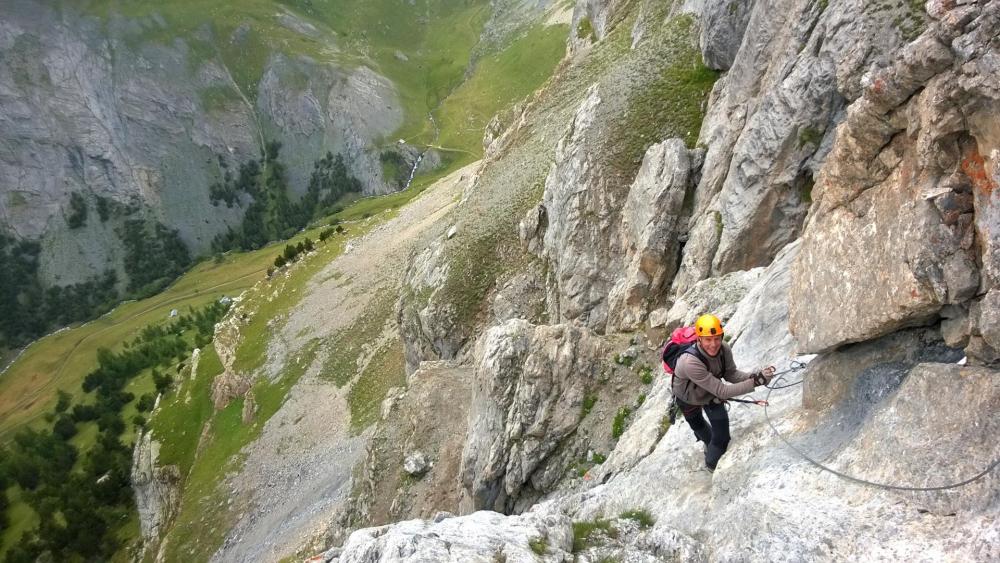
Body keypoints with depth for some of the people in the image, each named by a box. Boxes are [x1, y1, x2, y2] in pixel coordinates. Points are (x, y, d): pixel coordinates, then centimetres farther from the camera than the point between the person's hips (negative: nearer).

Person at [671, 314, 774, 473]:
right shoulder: (690, 362, -48)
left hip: (712, 394, 3)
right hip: (688, 399, -3)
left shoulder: (724, 349, -30)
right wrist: (755, 382, -48)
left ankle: (712, 462, 36)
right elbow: (722, 391, -44)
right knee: (698, 426, 25)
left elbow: (731, 375, -15)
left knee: (722, 438, 1)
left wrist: (754, 376, -34)